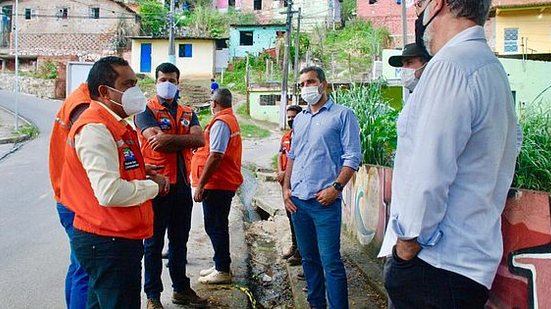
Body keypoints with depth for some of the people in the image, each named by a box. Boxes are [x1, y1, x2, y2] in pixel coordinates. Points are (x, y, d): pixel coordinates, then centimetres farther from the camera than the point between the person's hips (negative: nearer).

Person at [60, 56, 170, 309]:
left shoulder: (117, 124, 13)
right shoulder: (95, 128, -20)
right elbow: (110, 192, -29)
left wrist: (147, 174, 4)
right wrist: (153, 187, -13)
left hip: (119, 237, 10)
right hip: (109, 241, -10)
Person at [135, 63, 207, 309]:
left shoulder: (188, 113, 12)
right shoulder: (146, 110, -3)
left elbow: (200, 139, -7)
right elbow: (157, 142, -19)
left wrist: (169, 139, -18)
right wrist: (185, 142, -7)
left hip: (182, 184, 5)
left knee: (180, 240, 16)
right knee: (154, 242, 6)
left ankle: (181, 289, 30)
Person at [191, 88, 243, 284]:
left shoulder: (220, 123, -16)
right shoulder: (231, 120, 16)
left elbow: (215, 156, -23)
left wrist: (200, 185, -21)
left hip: (216, 184, -10)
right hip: (226, 183, 10)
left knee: (215, 227, -2)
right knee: (217, 226, 18)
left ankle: (222, 270, 6)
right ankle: (221, 266, 27)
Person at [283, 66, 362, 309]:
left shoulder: (342, 115, -2)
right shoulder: (299, 119, 17)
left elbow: (352, 157, -8)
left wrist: (336, 187, -16)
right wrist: (286, 187, 12)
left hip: (325, 201, -6)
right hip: (297, 200, 7)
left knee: (330, 262, -6)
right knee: (309, 258, 15)